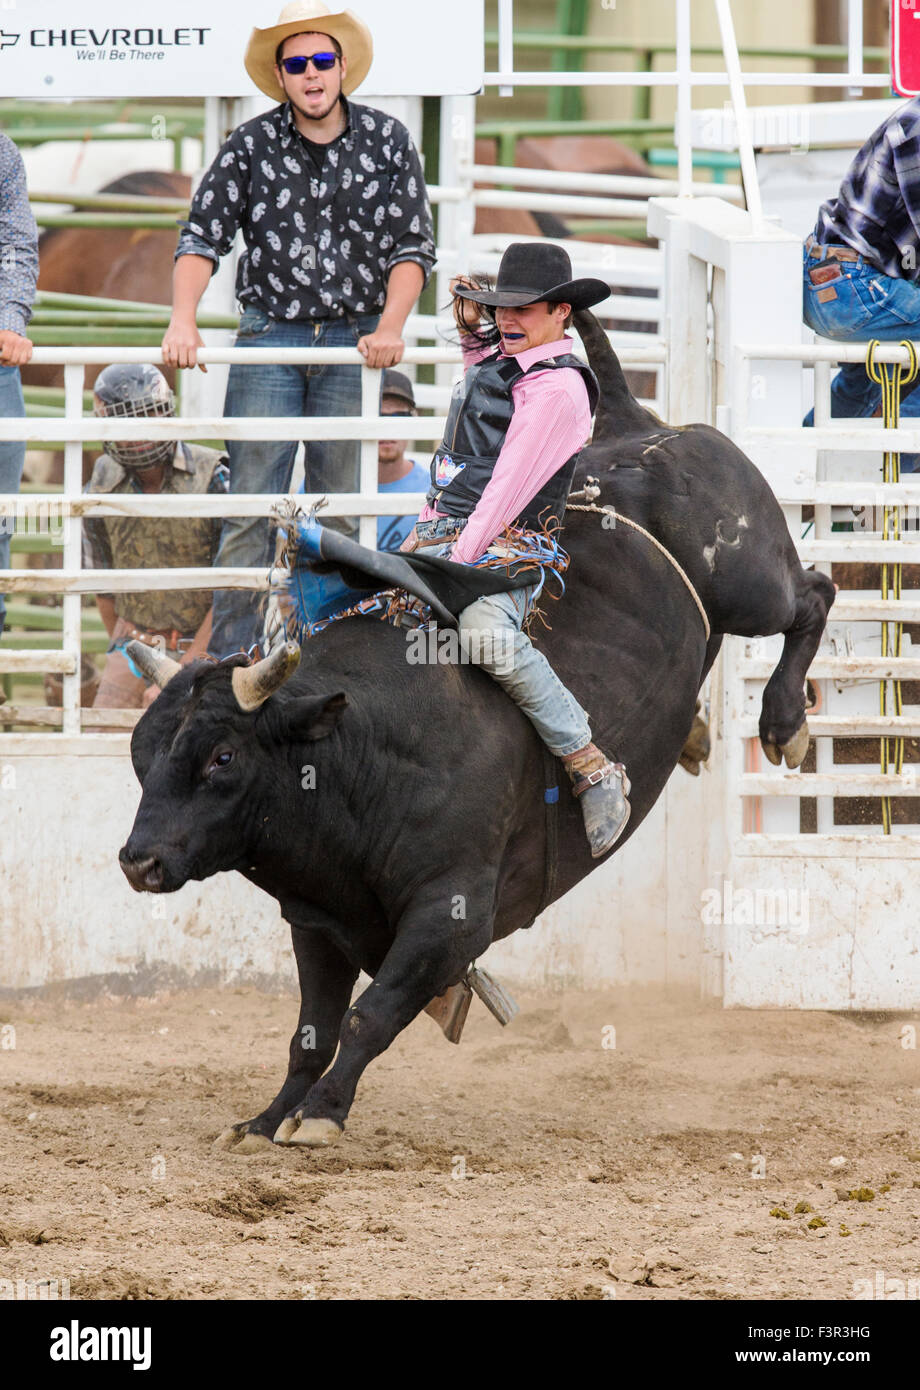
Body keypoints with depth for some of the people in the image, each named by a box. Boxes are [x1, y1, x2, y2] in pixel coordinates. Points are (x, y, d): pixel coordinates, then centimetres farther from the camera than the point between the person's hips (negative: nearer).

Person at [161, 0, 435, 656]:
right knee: (251, 506, -5)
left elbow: (413, 245, 1)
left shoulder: (387, 140, 2)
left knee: (341, 510, 3)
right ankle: (229, 660, -5)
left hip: (355, 342, 0)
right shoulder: (252, 145, 2)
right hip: (270, 335, 0)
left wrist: (390, 328, -13)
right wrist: (183, 321, -14)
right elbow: (204, 235, 0)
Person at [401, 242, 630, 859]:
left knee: (487, 633, -37)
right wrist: (471, 327, 26)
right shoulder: (493, 360, 18)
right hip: (436, 532, 9)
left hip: (507, 547, -9)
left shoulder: (559, 386, -9)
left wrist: (458, 562, -21)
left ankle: (594, 770, -32)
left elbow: (510, 485, -16)